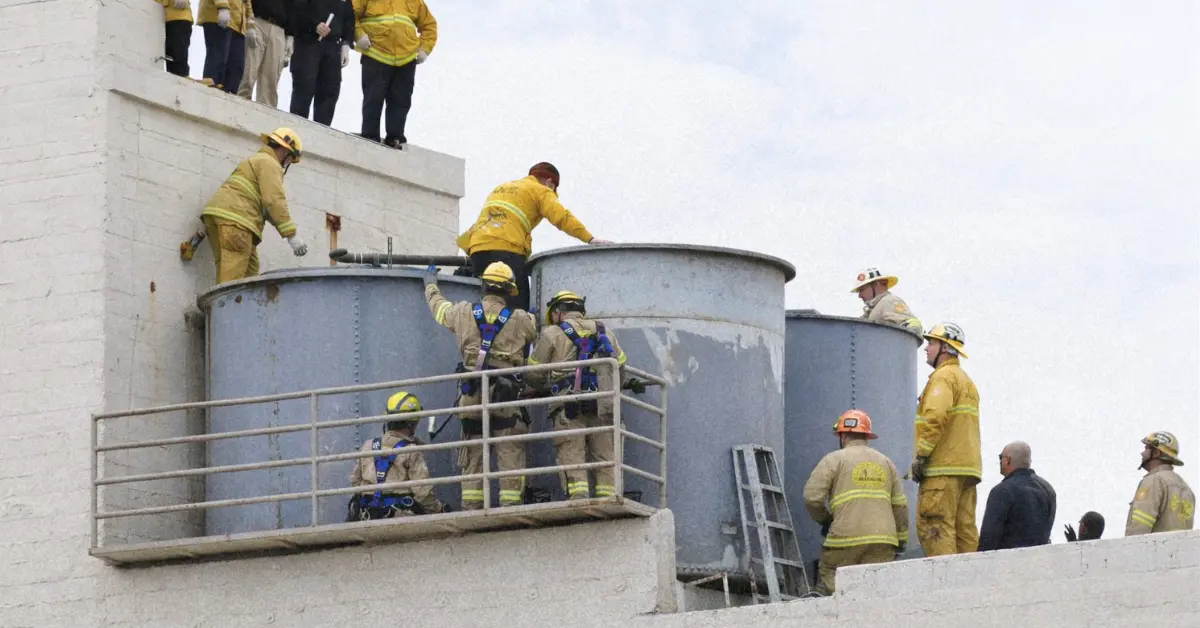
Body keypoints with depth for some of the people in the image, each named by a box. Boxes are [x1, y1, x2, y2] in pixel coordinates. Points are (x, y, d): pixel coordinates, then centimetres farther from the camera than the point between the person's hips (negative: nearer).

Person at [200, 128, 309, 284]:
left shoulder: (257, 160, 34)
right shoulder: (269, 163, 1)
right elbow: (274, 201, -12)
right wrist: (291, 235, -14)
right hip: (233, 219, -10)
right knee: (232, 277, -19)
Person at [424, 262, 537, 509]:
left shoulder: (463, 313, 4)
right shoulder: (519, 320, 0)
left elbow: (438, 306, 23)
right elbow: (536, 330, 20)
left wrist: (430, 284, 45)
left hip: (471, 395, 3)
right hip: (505, 395, -3)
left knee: (472, 456, 9)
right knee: (509, 454, -2)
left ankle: (471, 507, 6)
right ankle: (510, 506, -9)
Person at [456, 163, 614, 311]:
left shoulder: (500, 188, 34)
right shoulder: (540, 191, 12)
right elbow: (561, 217, -3)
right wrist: (590, 239, -8)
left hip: (477, 246, 6)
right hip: (506, 248, -6)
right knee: (518, 308, -11)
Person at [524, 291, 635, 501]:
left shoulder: (552, 334, 8)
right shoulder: (604, 332, 21)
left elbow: (533, 375, 10)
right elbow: (621, 366, 20)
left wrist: (545, 387, 31)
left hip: (569, 406, -4)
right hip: (603, 404, 4)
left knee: (571, 454, -7)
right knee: (605, 455, 5)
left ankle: (578, 499, -22)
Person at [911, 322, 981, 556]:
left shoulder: (943, 376, -6)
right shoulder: (966, 380, 26)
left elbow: (935, 417, -20)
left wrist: (920, 456, -18)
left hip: (943, 468, -10)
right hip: (968, 467, 10)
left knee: (933, 527, -13)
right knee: (965, 529, 6)